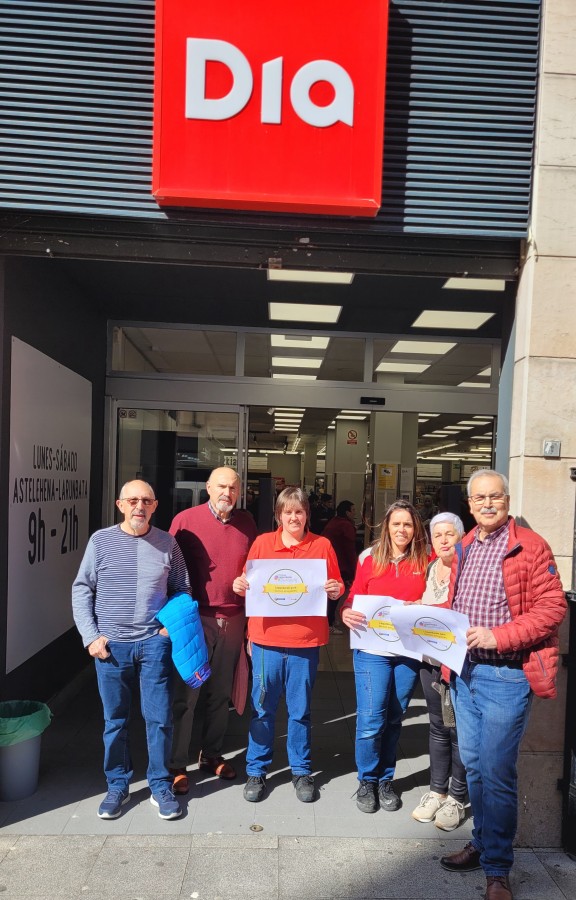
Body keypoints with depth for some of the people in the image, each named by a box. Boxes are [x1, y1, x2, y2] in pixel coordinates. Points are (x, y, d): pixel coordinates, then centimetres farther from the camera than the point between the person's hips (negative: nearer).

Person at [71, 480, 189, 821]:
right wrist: (91, 636, -4)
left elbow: (182, 589, 10)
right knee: (115, 720, 13)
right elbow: (81, 591, 2)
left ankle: (161, 786, 25)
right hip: (111, 645, 0)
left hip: (155, 643, 0)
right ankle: (118, 786, 31)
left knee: (160, 718, 6)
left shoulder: (167, 543, 1)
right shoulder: (101, 541, -1)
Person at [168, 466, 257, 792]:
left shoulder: (247, 522, 4)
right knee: (187, 693, 4)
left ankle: (212, 755, 33)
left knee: (221, 693, 15)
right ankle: (178, 765, 20)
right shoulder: (185, 520, -8)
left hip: (233, 619, 4)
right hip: (195, 619, -4)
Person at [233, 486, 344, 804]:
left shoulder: (322, 545, 2)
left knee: (300, 710, 13)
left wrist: (335, 589, -14)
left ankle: (301, 770, 31)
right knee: (262, 709, 11)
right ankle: (256, 771, 28)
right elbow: (249, 583, 9)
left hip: (306, 640, 0)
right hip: (266, 637, 0)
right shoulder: (262, 543, 2)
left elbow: (336, 587, 7)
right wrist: (239, 586, -12)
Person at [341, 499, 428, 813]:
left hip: (409, 652, 2)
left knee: (394, 719, 14)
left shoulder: (425, 562, 1)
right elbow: (353, 598, 1)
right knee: (370, 721, -1)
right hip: (372, 650, -1)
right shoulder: (369, 558, -1)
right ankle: (367, 780, 23)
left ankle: (385, 780, 33)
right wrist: (346, 614, -19)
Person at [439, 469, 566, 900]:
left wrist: (498, 637, -21)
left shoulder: (530, 547, -10)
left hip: (505, 675, -6)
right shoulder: (464, 548, 10)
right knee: (473, 764, 18)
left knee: (496, 772, 1)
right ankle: (483, 841, 38)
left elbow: (552, 608, -15)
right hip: (464, 671, 7)